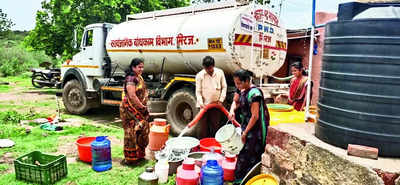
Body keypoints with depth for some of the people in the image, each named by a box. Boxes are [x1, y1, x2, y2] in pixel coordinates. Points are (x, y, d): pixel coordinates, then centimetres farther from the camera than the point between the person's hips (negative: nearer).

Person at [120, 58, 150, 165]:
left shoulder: (139, 78, 13)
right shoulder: (130, 78, -17)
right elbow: (132, 96, -24)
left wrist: (144, 107, 10)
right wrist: (142, 107, -15)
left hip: (139, 111, 10)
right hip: (131, 111, -10)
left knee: (141, 132, 14)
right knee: (132, 133, -3)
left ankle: (139, 154, 29)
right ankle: (130, 158, 8)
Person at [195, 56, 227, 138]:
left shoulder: (220, 72, 0)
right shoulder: (199, 75, -5)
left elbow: (224, 87, 7)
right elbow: (198, 91, -4)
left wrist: (221, 99, -2)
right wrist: (201, 103, -15)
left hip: (216, 104, 2)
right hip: (204, 105, -2)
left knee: (215, 126, 9)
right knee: (203, 127, 3)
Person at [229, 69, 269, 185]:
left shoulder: (254, 94, -23)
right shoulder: (241, 89, 3)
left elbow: (255, 116, -22)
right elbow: (235, 101, 18)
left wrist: (245, 132, -16)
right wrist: (232, 110, -5)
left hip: (255, 129, -9)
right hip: (246, 126, 9)